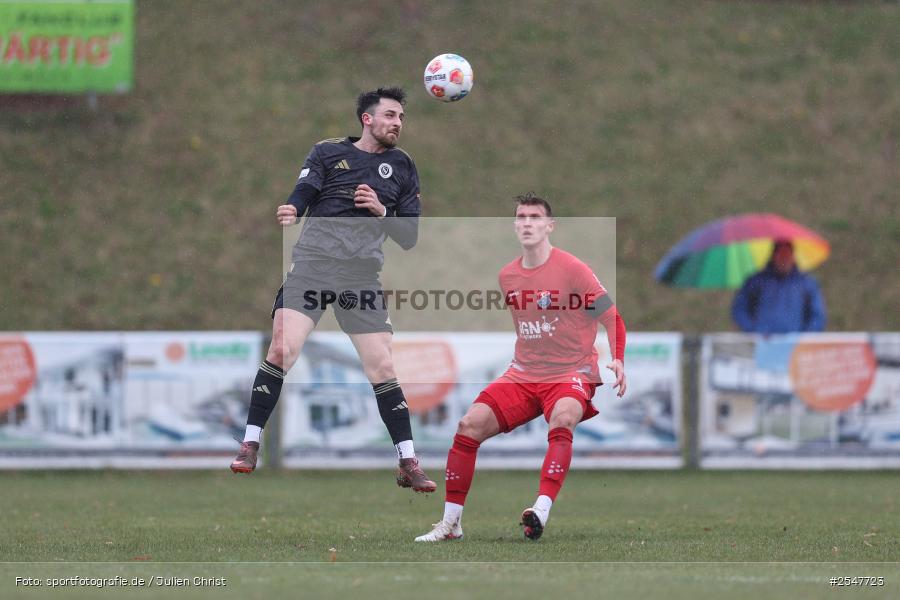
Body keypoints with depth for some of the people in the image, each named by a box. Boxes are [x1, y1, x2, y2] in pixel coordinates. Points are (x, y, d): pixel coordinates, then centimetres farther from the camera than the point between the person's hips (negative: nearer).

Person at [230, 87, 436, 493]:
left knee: (381, 367, -3)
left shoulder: (402, 168, 16)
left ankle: (409, 464, 5)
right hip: (312, 261, -2)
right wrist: (289, 212, -30)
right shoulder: (328, 153, 9)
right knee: (284, 349, -16)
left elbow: (409, 238, 13)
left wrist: (381, 212, -5)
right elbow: (301, 196, -7)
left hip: (362, 274, 2)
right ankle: (249, 448, -9)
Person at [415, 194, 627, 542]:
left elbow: (612, 319, -7)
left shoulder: (572, 270, -9)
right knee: (470, 424, -12)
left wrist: (616, 361, -22)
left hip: (571, 373, -5)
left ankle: (541, 512, -49)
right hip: (523, 374, 5)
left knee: (562, 419, -37)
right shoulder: (507, 276, 9)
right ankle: (451, 523, -4)